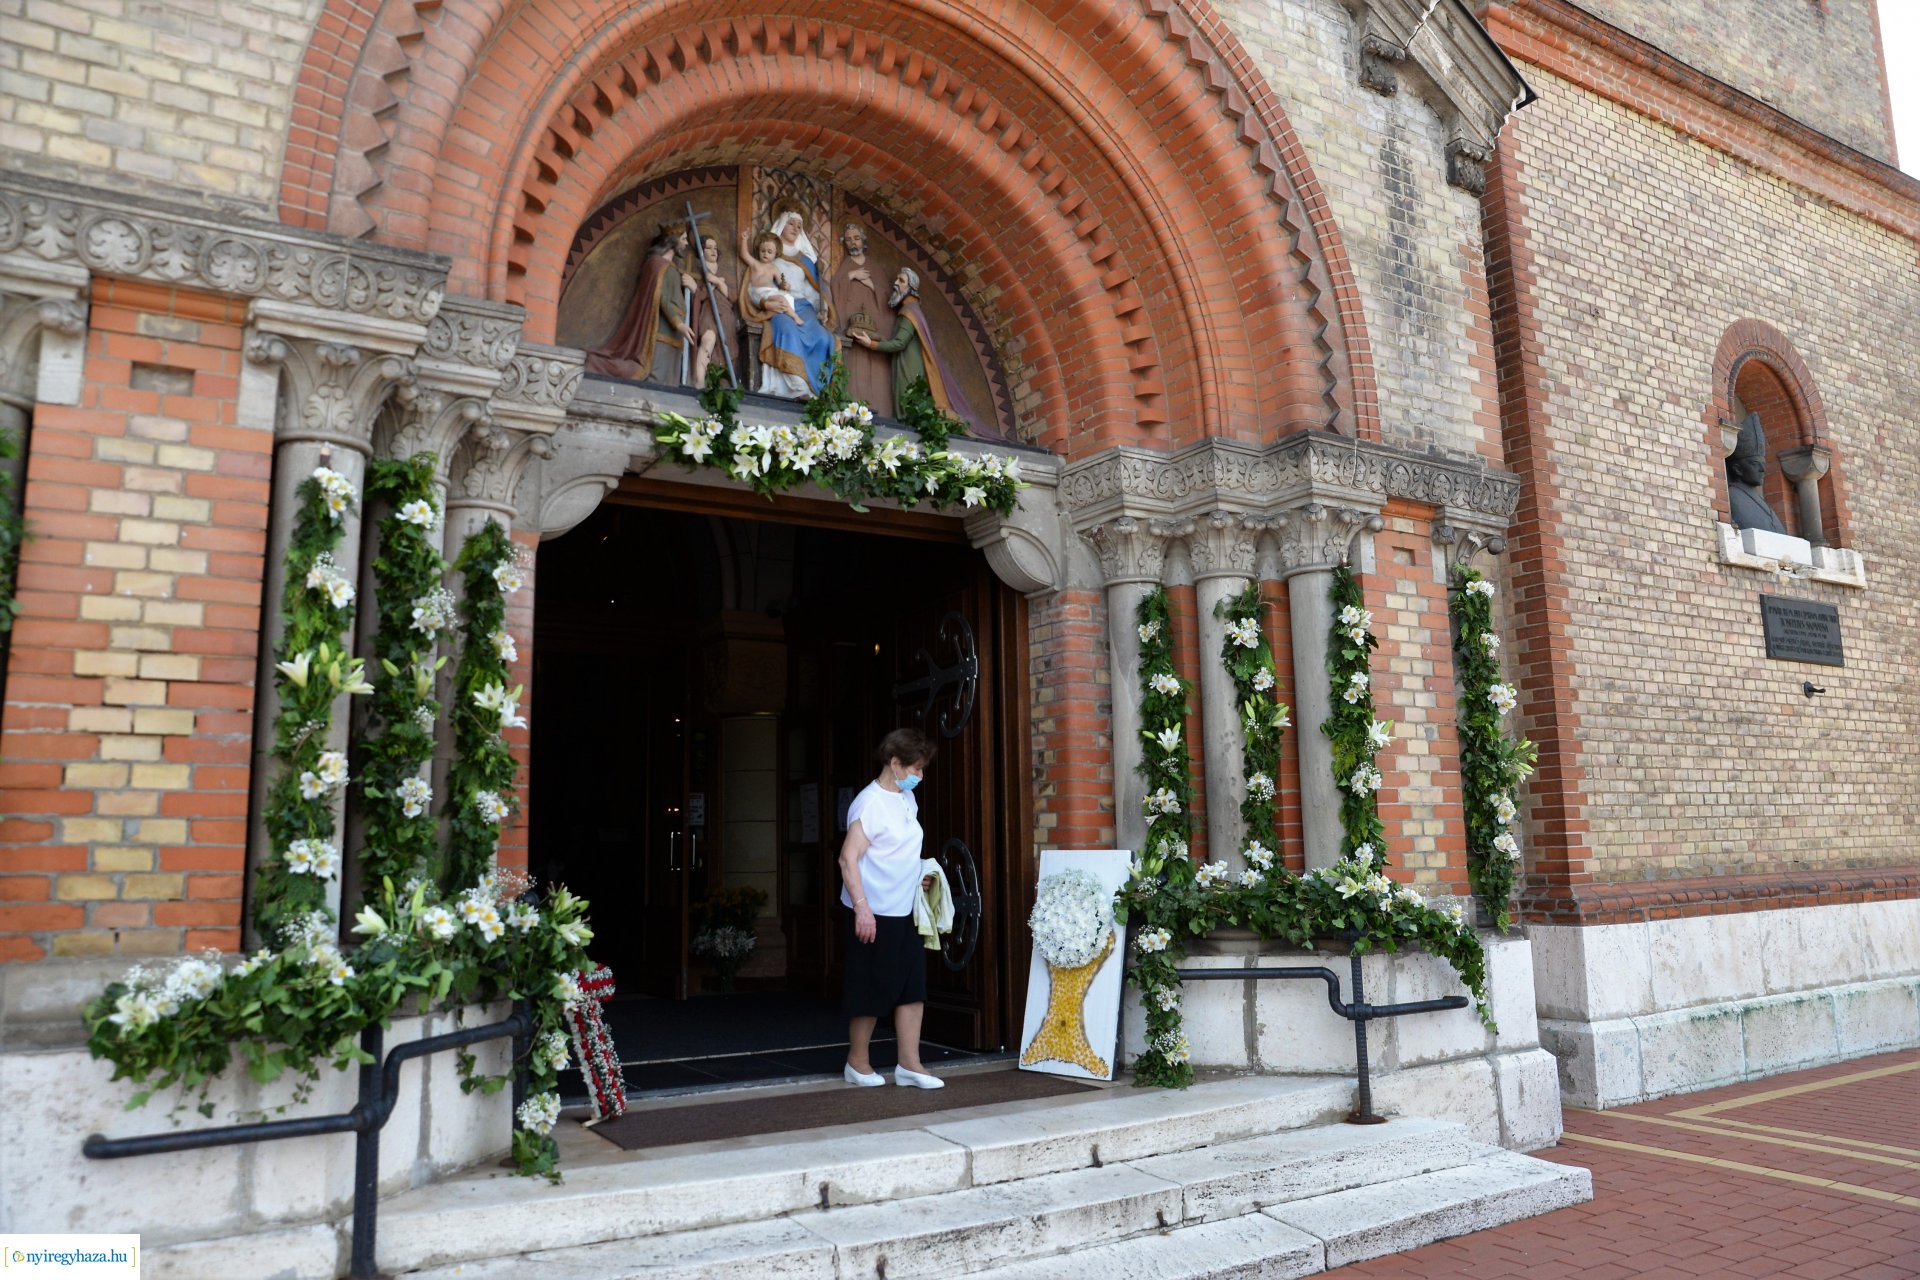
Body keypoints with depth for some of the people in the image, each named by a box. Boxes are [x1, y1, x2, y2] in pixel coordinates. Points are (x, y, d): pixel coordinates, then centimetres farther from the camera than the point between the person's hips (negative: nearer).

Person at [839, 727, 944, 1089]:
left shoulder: (906, 799, 10)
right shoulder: (870, 803, -17)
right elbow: (848, 858, -22)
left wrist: (917, 875, 11)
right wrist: (861, 907, -27)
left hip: (904, 912, 8)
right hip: (873, 914, -8)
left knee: (913, 986, 7)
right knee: (872, 989, 3)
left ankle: (909, 1064, 14)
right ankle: (857, 1062, 20)